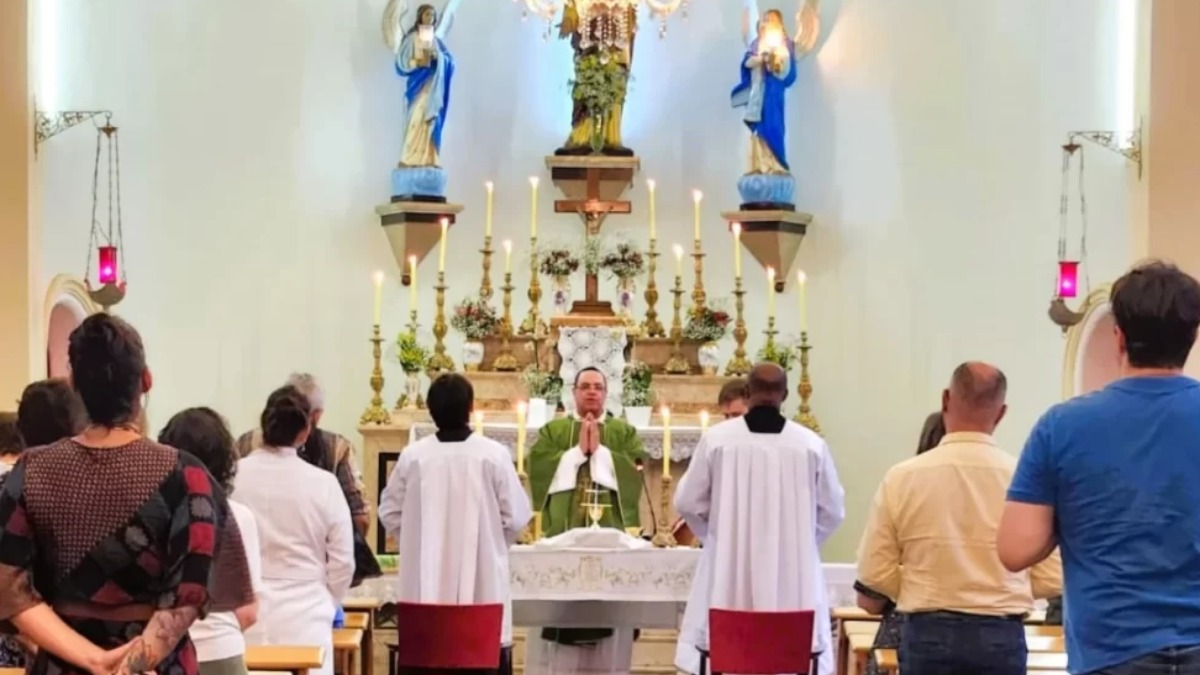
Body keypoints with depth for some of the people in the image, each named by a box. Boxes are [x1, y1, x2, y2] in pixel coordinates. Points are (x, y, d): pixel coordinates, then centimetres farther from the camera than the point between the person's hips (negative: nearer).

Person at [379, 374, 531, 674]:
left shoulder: (412, 456, -5)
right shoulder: (494, 454, -10)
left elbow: (390, 513, 4)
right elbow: (516, 517, -6)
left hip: (426, 582, 2)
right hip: (482, 580, -2)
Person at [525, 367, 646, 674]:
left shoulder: (626, 433, 14)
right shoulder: (552, 431, 13)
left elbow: (636, 473, -2)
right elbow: (539, 470, -2)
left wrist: (599, 452, -6)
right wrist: (579, 451, -6)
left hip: (611, 536, 0)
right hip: (563, 533, 0)